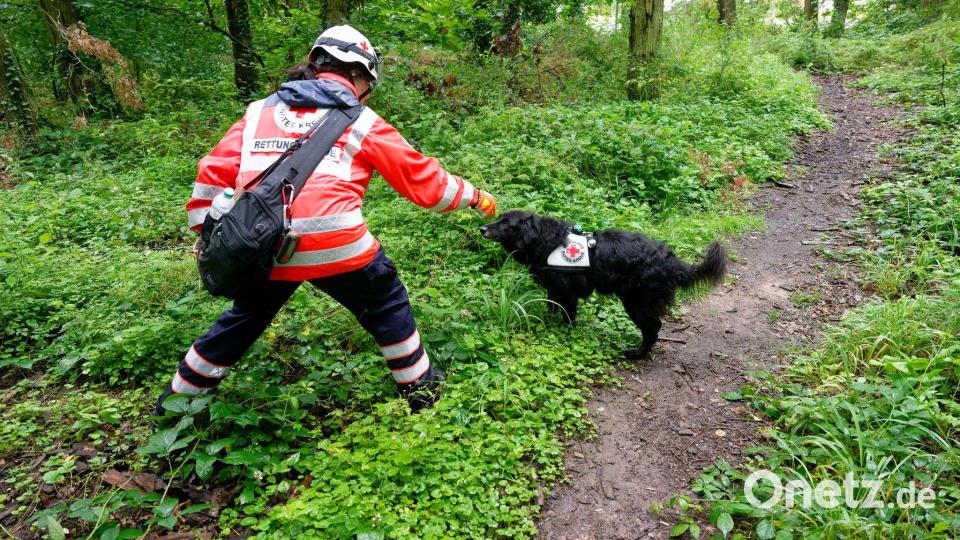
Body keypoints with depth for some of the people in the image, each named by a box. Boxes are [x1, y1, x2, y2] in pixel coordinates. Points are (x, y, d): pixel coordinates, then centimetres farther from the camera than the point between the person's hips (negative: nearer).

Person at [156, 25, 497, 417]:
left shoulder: (260, 111, 18)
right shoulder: (363, 122, 10)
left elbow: (215, 169, 15)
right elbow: (420, 177, 15)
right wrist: (474, 197, 28)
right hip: (335, 244, -4)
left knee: (245, 317, 28)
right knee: (386, 305, 21)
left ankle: (179, 397, 42)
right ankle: (420, 387, 31)